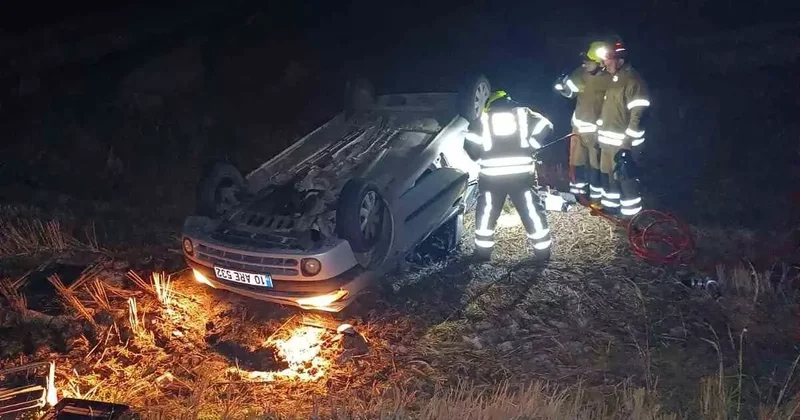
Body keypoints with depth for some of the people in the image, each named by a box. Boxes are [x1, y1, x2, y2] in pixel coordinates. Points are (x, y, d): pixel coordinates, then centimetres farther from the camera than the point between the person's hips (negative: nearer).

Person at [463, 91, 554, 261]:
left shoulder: (483, 119, 13)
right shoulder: (523, 114, 14)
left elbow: (469, 143, 4)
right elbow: (545, 126, 3)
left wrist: (482, 159, 17)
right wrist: (530, 148, 8)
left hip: (491, 174, 0)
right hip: (521, 173, 0)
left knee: (486, 212, 14)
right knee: (531, 210, 10)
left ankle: (483, 250, 18)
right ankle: (542, 249, 16)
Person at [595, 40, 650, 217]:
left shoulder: (633, 81, -17)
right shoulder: (615, 79, 13)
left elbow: (637, 116, -21)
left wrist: (627, 144, -22)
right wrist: (600, 133, 22)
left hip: (622, 142, -9)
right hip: (608, 140, 9)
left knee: (625, 177, -3)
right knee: (607, 173, 18)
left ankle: (631, 213, 7)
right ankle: (610, 204, 32)